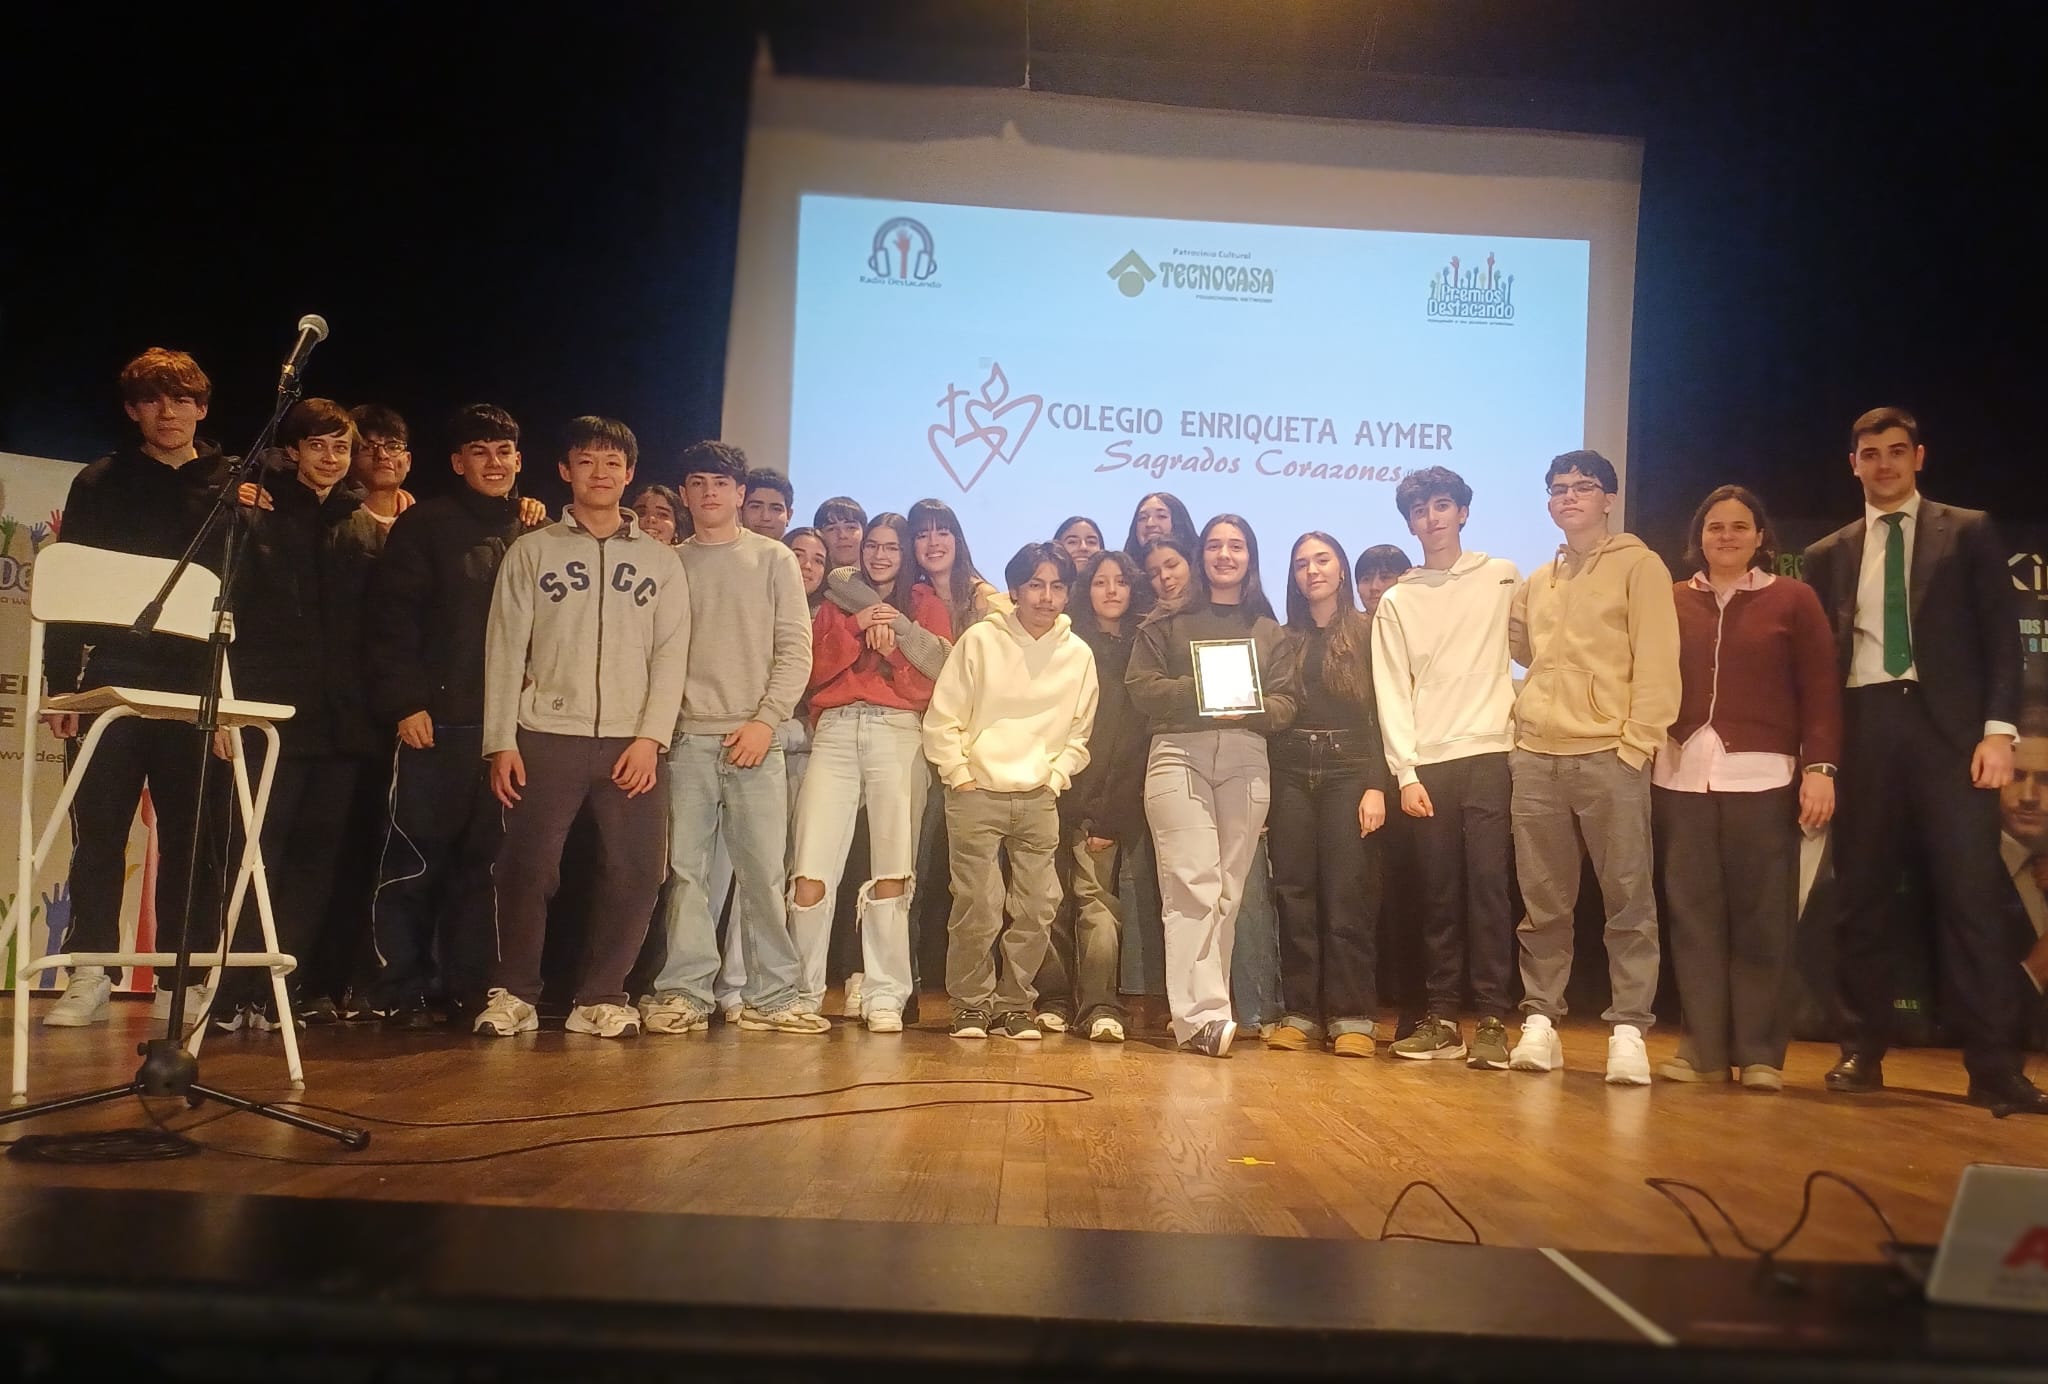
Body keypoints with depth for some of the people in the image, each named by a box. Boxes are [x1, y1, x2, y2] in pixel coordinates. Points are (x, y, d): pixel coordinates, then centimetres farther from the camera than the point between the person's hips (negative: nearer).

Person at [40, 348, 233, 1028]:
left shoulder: (234, 485, 9)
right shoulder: (101, 483, 10)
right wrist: (62, 682, 0)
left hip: (197, 686, 0)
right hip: (110, 681, 1)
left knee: (190, 834, 1)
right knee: (98, 831, 1)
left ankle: (183, 980, 7)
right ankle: (90, 976, 8)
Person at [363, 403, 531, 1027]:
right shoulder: (426, 525, 4)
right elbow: (392, 620, -2)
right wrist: (405, 703, -11)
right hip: (437, 719, -3)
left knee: (485, 858, 6)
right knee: (414, 856, -2)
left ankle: (466, 985, 14)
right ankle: (399, 989, 6)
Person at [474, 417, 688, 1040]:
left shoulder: (661, 560, 12)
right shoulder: (531, 551, 10)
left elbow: (671, 655, 5)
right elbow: (505, 650, 5)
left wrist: (651, 736, -7)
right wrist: (501, 741, -4)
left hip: (632, 742, 1)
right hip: (545, 736, -1)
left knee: (636, 873, -4)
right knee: (526, 868, -6)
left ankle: (600, 997, 9)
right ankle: (513, 992, 10)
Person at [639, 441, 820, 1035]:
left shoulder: (774, 559, 9)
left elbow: (795, 649, 3)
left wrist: (766, 720, -7)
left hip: (755, 736, -1)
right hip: (687, 736, 1)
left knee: (763, 870, -1)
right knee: (686, 869, -1)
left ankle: (770, 997, 5)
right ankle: (684, 992, 3)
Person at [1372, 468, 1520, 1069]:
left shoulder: (1502, 578, 8)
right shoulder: (1395, 601, 10)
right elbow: (1393, 693, 4)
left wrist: (1525, 706, -2)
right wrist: (1406, 773, -4)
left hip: (1489, 754, -1)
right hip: (1427, 764, 2)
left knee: (1487, 884, -7)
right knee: (1439, 893, 5)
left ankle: (1492, 1021, -2)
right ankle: (1441, 1019, 11)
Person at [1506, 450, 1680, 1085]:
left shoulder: (1639, 566, 2)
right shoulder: (1535, 582, 17)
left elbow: (1656, 663, -5)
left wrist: (1637, 743, -12)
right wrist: (1528, 713, 10)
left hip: (1609, 756, -5)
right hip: (1536, 756, 5)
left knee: (1628, 899, -4)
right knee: (1543, 902, 7)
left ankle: (1628, 1030, 0)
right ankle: (1540, 1020, 13)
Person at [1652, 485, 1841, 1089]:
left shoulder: (1793, 599, 7)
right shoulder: (1673, 601, 11)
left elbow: (1820, 692, 3)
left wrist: (1820, 768, -6)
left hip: (1762, 777, -2)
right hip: (1680, 776, 2)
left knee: (1761, 917, 1)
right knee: (1691, 913, 3)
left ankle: (1761, 1053, 9)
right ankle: (1703, 1046, 11)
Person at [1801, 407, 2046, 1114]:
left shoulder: (1968, 532, 10)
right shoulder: (1828, 555, 16)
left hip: (1948, 727, -2)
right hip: (1863, 732, 3)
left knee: (1974, 895, -7)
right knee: (1861, 898, 4)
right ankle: (1863, 1053, 12)